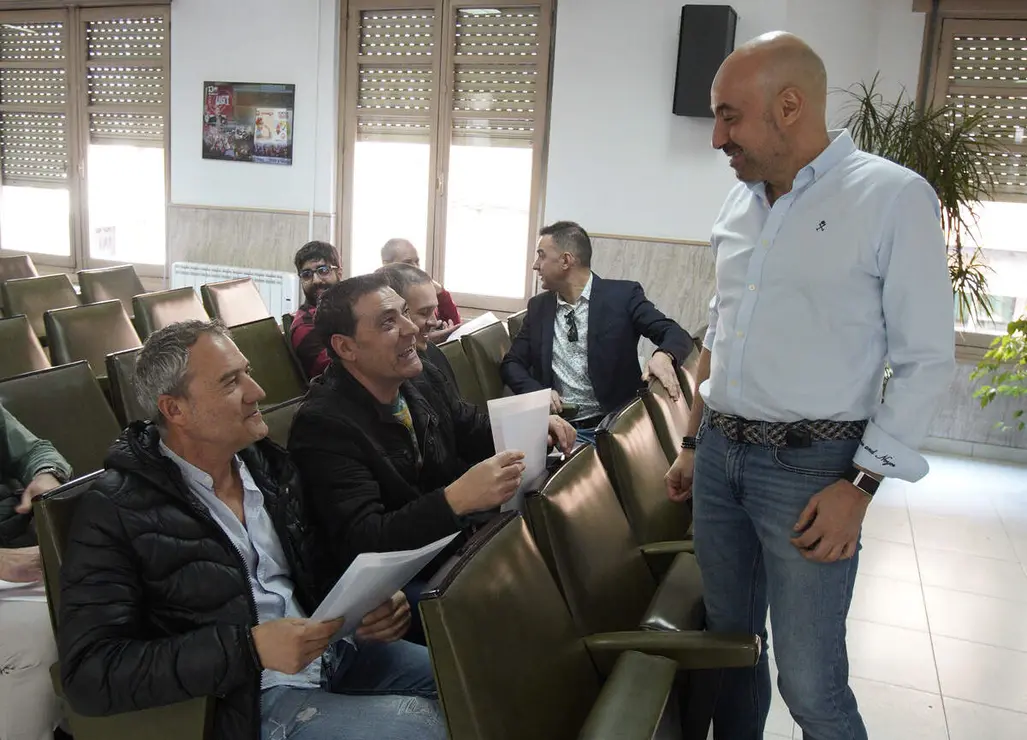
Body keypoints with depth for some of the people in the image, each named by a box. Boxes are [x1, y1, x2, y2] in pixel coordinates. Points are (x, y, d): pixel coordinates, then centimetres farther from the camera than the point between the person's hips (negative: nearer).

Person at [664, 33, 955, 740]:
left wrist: (859, 487, -14)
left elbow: (926, 361, -10)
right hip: (719, 456, 6)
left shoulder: (894, 198, -9)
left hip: (808, 466, -6)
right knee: (730, 643, 15)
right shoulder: (740, 204, 10)